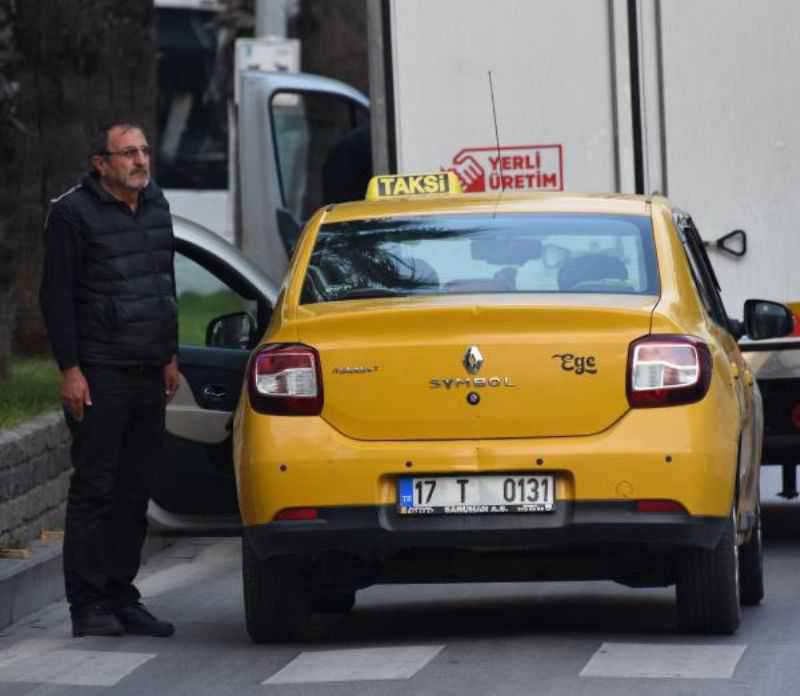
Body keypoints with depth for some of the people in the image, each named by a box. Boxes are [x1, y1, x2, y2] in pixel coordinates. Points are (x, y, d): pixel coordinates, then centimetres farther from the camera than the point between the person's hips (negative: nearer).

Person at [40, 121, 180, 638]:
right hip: (100, 373, -7)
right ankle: (88, 605, -4)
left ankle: (122, 599, 13)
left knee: (135, 492, 7)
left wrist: (169, 355, 20)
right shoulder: (74, 213, -7)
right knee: (94, 489, -6)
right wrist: (70, 369, -14)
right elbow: (57, 296, -9)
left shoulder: (156, 207, 14)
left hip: (148, 373, 7)